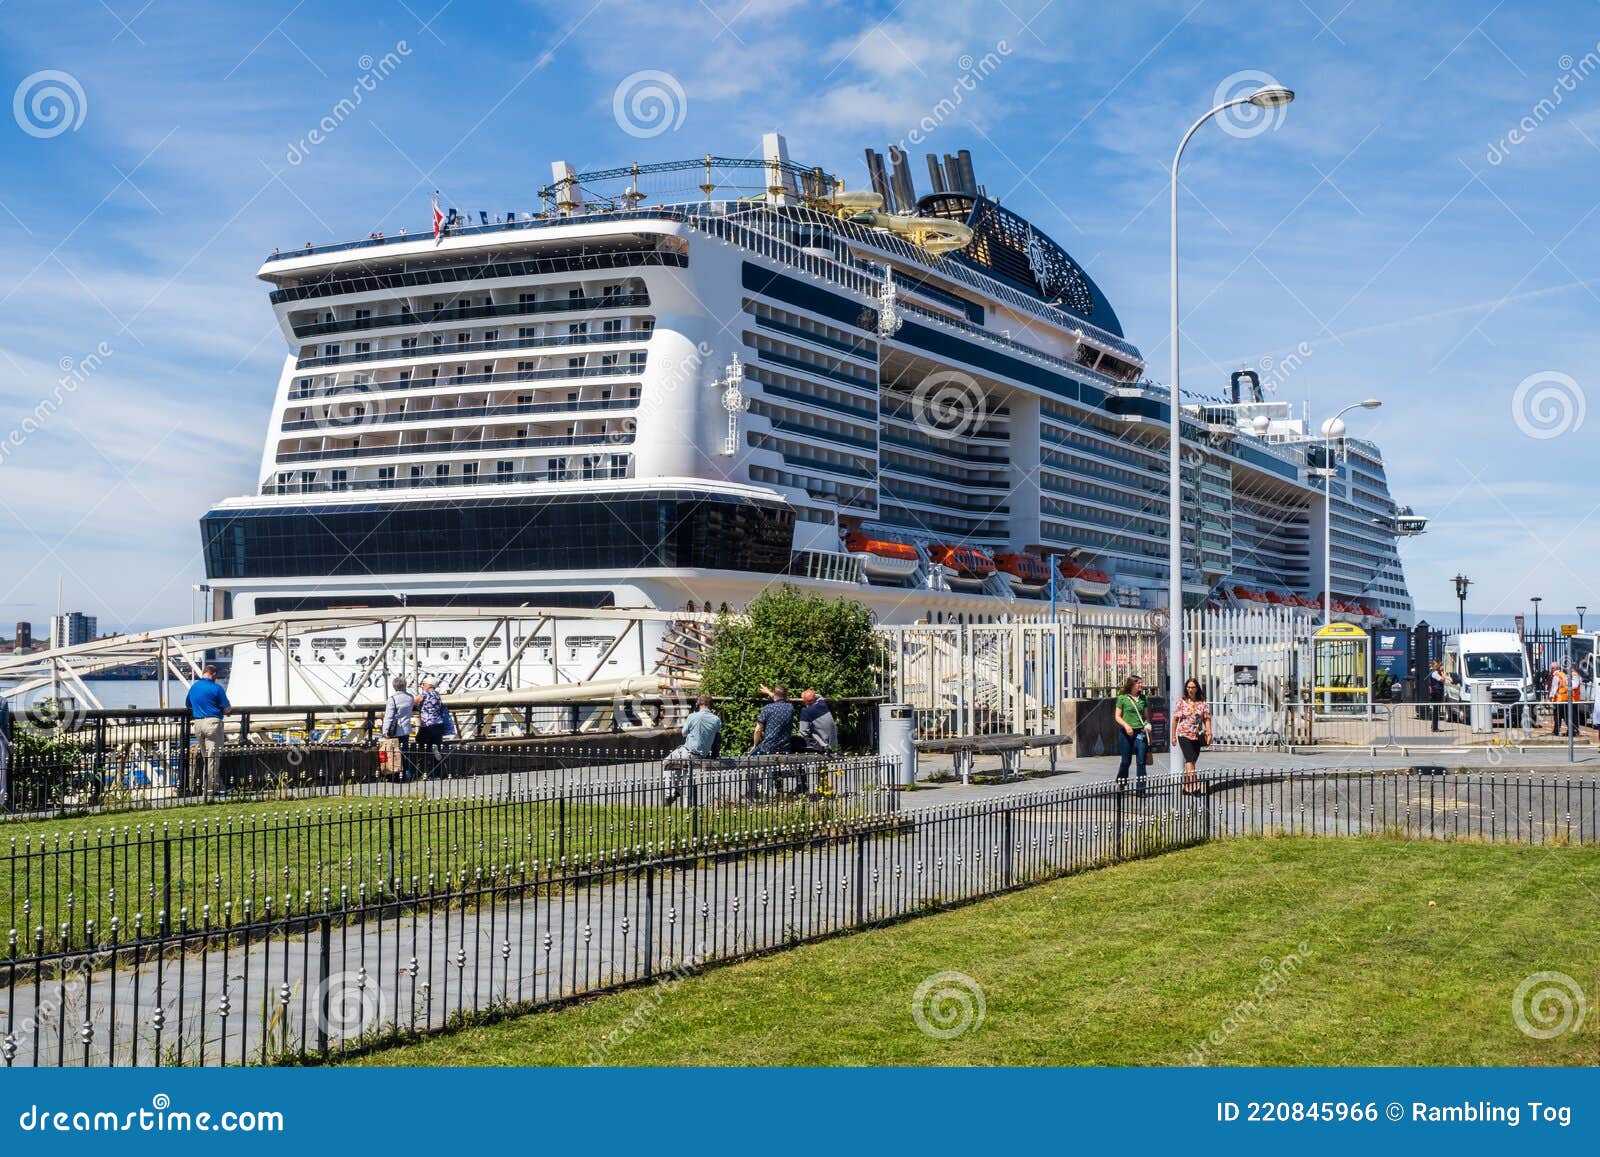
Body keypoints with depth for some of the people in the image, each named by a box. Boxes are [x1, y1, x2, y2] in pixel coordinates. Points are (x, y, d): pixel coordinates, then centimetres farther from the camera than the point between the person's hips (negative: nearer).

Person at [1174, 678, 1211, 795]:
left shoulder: (1203, 703, 6)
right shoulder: (1181, 702, 1)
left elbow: (1207, 719, 4)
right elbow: (1175, 719, 4)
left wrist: (1209, 733, -8)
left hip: (1197, 736, 3)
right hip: (1184, 735, -3)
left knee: (1190, 761, 9)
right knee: (1190, 760, -16)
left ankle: (1186, 786, 19)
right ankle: (1194, 785, -26)